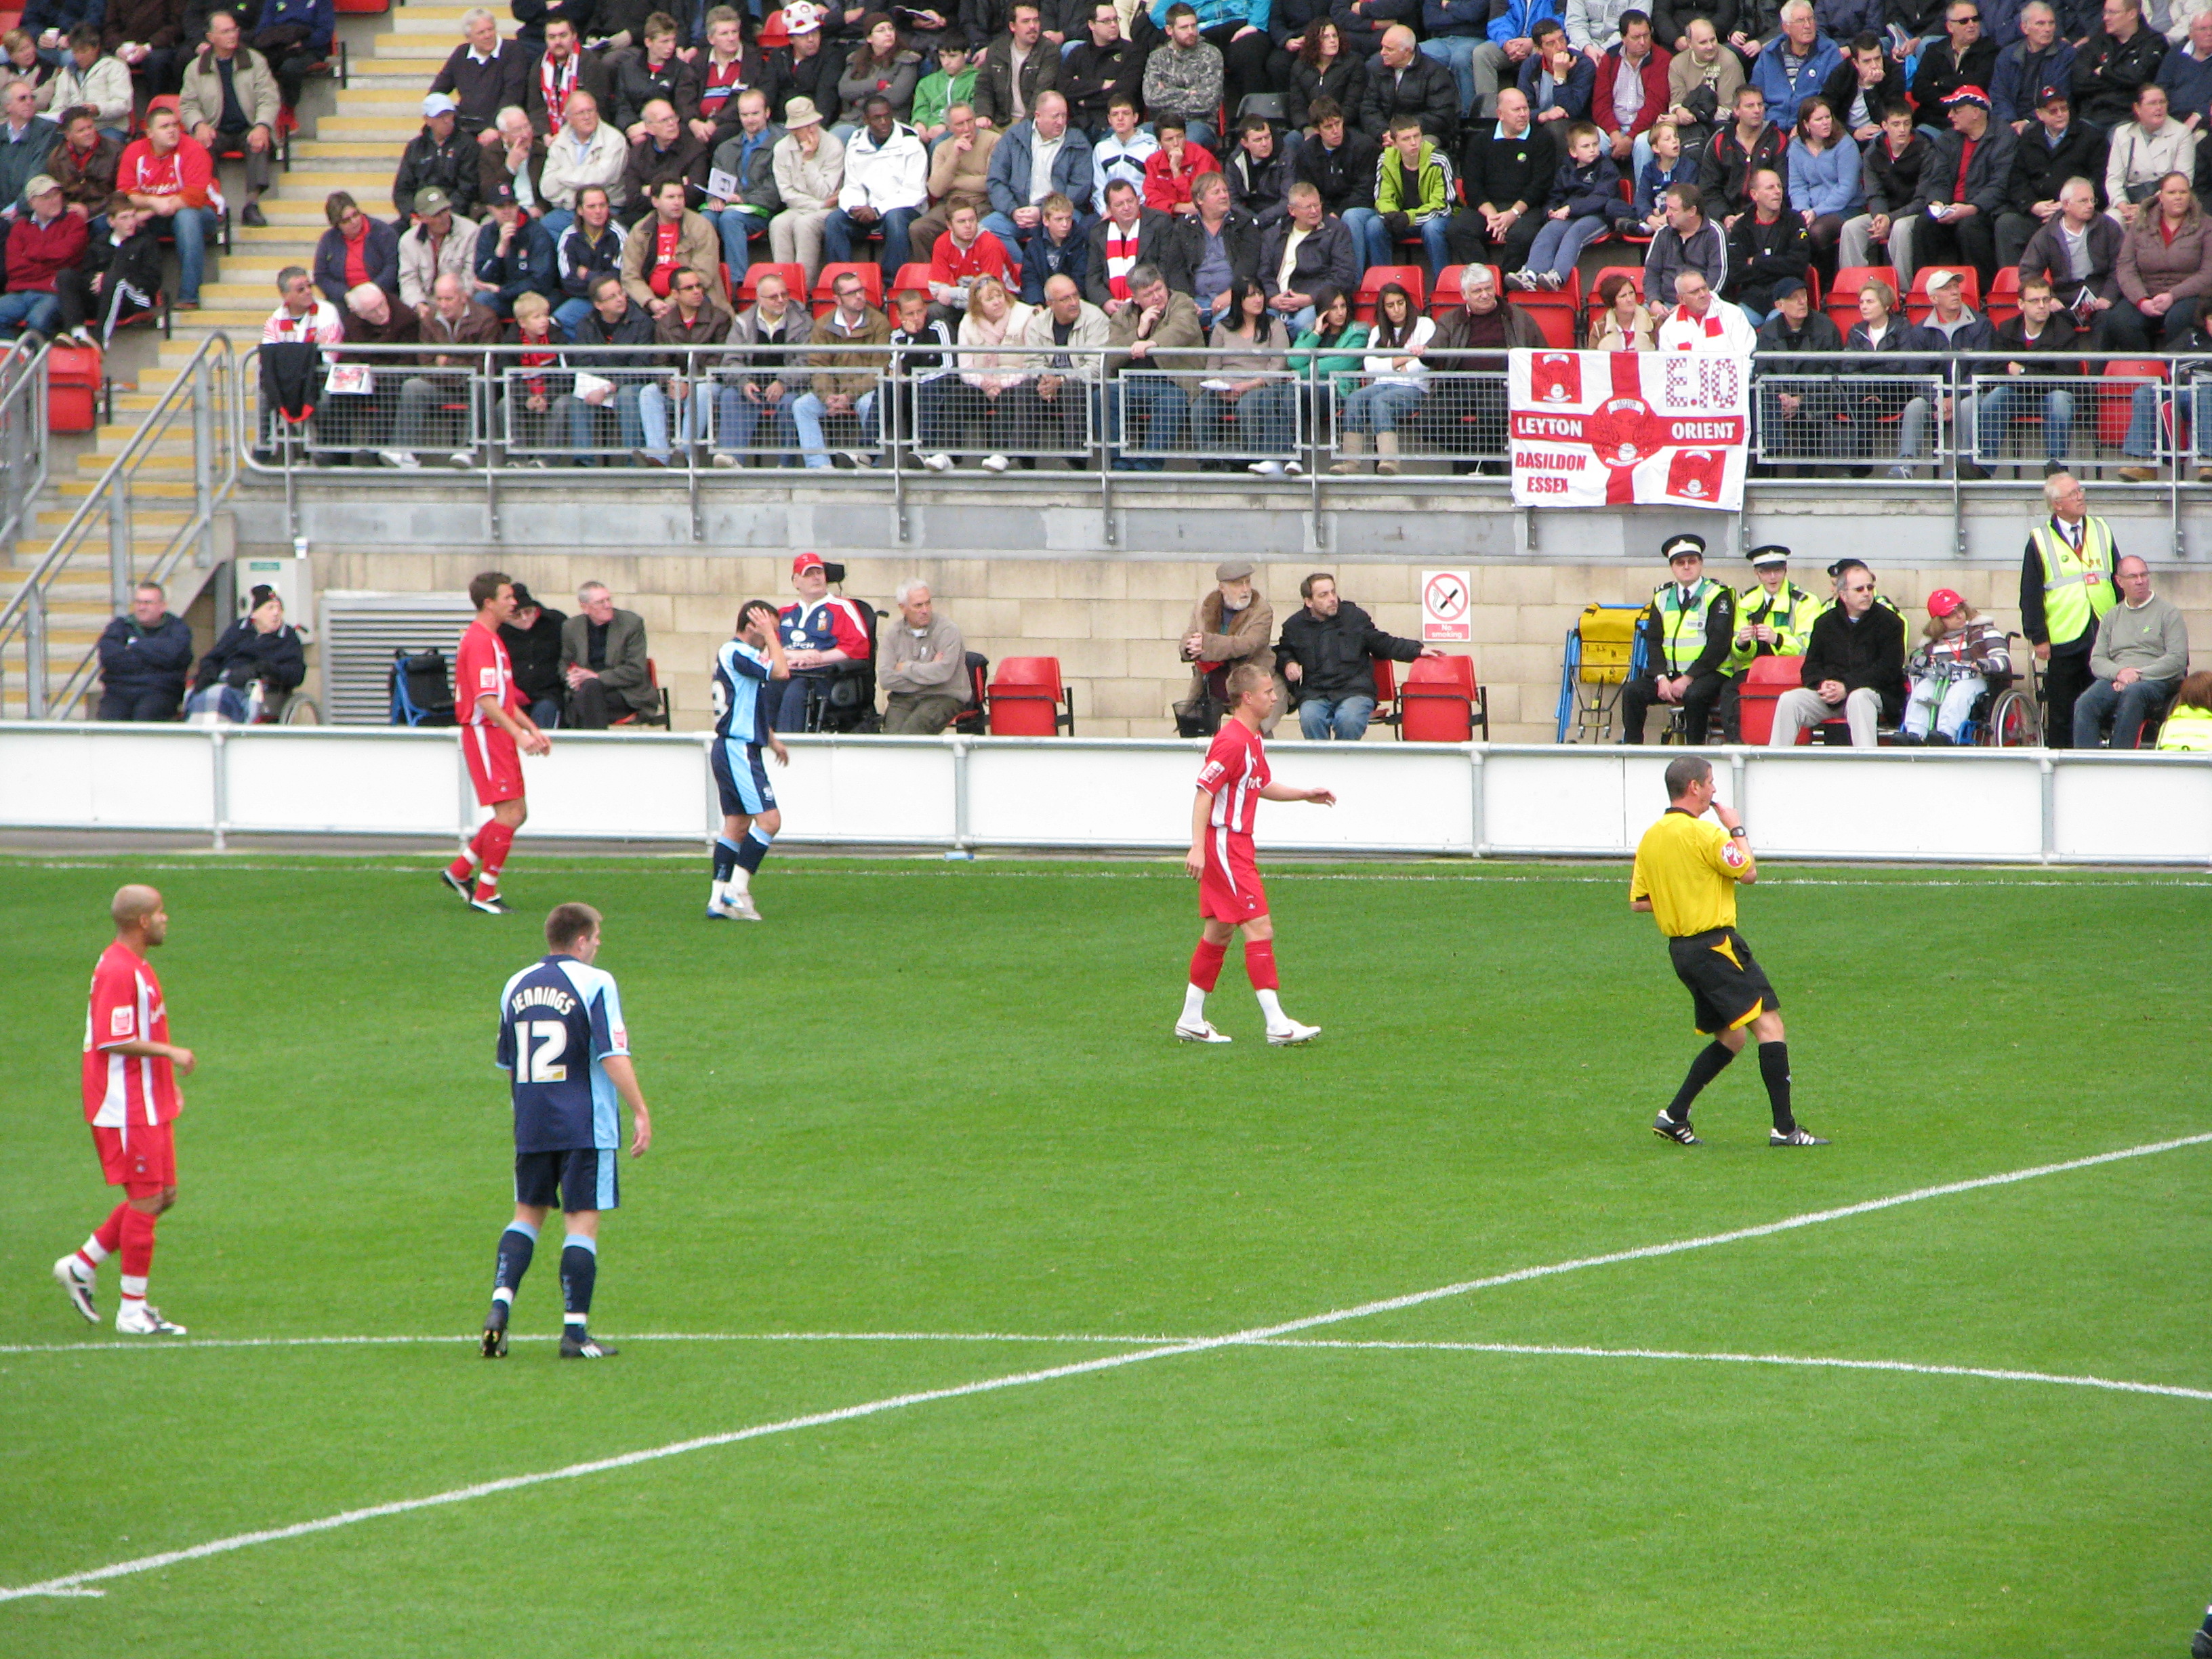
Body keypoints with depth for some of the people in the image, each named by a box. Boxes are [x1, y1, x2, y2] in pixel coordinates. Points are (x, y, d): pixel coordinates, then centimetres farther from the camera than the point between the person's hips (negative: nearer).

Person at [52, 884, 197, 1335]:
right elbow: (115, 1042, -24)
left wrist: (166, 1080, 19)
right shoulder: (117, 971, -19)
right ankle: (133, 1311, 2)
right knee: (146, 1200, -5)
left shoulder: (137, 967, 15)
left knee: (163, 1195, 12)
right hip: (127, 1108, -10)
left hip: (150, 1105, 10)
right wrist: (170, 1052, -18)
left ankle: (81, 1266, 21)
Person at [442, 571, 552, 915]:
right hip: (485, 734, -10)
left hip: (500, 735, 10)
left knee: (516, 813, 12)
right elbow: (485, 700, -24)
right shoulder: (479, 642, -16)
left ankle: (460, 871, 21)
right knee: (510, 814, -11)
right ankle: (485, 894, -4)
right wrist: (518, 733, -30)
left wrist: (533, 730, 20)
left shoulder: (490, 639, 18)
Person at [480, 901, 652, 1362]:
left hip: (530, 1127, 5)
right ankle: (575, 1332, -1)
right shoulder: (594, 983, -9)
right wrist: (640, 1113, -12)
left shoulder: (516, 986, 9)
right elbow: (614, 1056, -16)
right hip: (586, 1128, -5)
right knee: (582, 1223, 0)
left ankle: (500, 1306, 0)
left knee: (528, 1215, 17)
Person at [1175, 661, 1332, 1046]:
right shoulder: (1233, 742, -18)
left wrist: (1306, 795, 21)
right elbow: (1204, 791, -22)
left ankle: (1191, 1021, 20)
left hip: (1236, 845, 11)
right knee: (1259, 929, -12)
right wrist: (1198, 847, -26)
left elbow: (1262, 787, 28)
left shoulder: (1253, 740, 13)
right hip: (1225, 845, -11)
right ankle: (1277, 1025, -13)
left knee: (1219, 932, 14)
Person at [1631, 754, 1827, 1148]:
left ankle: (1675, 1117, 12)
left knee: (1729, 1039, 17)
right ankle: (1784, 1127, -14)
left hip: (1680, 949, 9)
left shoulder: (1650, 838, 10)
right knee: (1768, 1024, -8)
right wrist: (1737, 829, 5)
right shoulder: (1703, 833, -14)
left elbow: (1638, 901, 13)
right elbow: (1748, 872, -7)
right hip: (1715, 945, -9)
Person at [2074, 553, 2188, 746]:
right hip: (2115, 679, 4)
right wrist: (2119, 672, -9)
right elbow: (2096, 660, 14)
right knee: (2085, 704, -28)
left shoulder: (2168, 612, 8)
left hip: (2157, 681, -4)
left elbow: (2177, 658, -3)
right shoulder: (2111, 617, 21)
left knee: (2132, 694, -39)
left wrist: (2138, 675, -12)